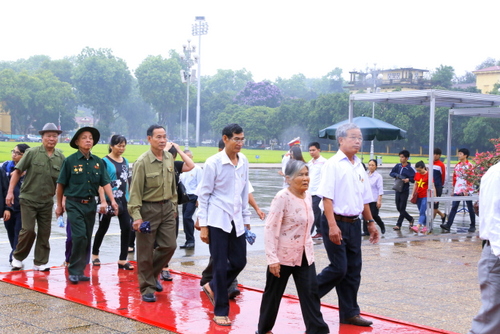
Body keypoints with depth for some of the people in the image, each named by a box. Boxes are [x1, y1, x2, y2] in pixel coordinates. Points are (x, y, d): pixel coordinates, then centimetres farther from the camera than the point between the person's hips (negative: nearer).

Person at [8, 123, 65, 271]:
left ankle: (40, 262, 18)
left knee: (44, 233, 7)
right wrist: (10, 192, -9)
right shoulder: (32, 153, -7)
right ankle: (17, 257, 14)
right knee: (28, 230, -9)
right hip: (29, 199, -3)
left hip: (47, 201, 4)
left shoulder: (60, 157, 2)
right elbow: (17, 172, -4)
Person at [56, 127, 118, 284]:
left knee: (87, 238, 9)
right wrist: (59, 205, 5)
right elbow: (61, 184, 1)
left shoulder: (98, 162, 5)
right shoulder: (70, 161, -6)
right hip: (74, 204, -5)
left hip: (90, 204, 5)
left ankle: (80, 271, 19)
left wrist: (113, 201, -9)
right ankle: (74, 271, -3)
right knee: (79, 236, -15)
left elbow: (105, 183, 2)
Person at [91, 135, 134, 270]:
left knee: (126, 227, -4)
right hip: (109, 199, -5)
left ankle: (122, 260, 3)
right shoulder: (105, 161, -8)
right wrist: (103, 201, -20)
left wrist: (128, 198, 14)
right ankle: (95, 254, 30)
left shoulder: (125, 161, 10)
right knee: (103, 228, 8)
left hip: (123, 200, 5)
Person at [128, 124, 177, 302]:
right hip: (148, 208, -6)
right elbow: (135, 191, -15)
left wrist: (173, 204, 17)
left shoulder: (169, 158, 5)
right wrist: (136, 216, -19)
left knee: (169, 245, 6)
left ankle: (152, 274, 30)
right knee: (146, 251, 2)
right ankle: (147, 287, 15)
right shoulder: (142, 162, -15)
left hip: (167, 208, 6)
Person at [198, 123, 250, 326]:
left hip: (236, 221, 6)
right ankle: (220, 311, 13)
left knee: (239, 261, 9)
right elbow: (204, 195, -7)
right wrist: (203, 226, -10)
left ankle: (213, 286, 35)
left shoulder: (243, 161, 5)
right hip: (217, 220, -6)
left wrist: (246, 219, 14)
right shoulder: (214, 163, -11)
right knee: (221, 265, 0)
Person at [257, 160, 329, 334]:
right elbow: (271, 229, -20)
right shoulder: (282, 197, -17)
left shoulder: (308, 197, 4)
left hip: (305, 256, 6)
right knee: (273, 293, 9)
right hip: (283, 256, -6)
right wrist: (272, 258, -24)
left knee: (310, 292, 0)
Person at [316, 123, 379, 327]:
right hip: (337, 223, -7)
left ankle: (350, 313, 18)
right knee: (339, 268, -8)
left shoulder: (359, 167, 13)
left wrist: (370, 222, 18)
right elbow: (327, 197, -16)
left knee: (353, 270, 9)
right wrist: (332, 225, -23)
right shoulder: (333, 164, -9)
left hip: (354, 224, 7)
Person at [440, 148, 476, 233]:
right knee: (454, 207, -4)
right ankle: (448, 225, -11)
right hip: (457, 190, 5)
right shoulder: (457, 165, 12)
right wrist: (453, 189, 15)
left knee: (470, 208, 6)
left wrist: (466, 190, -17)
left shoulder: (469, 165, -6)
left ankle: (472, 226, 16)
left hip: (467, 190, -5)